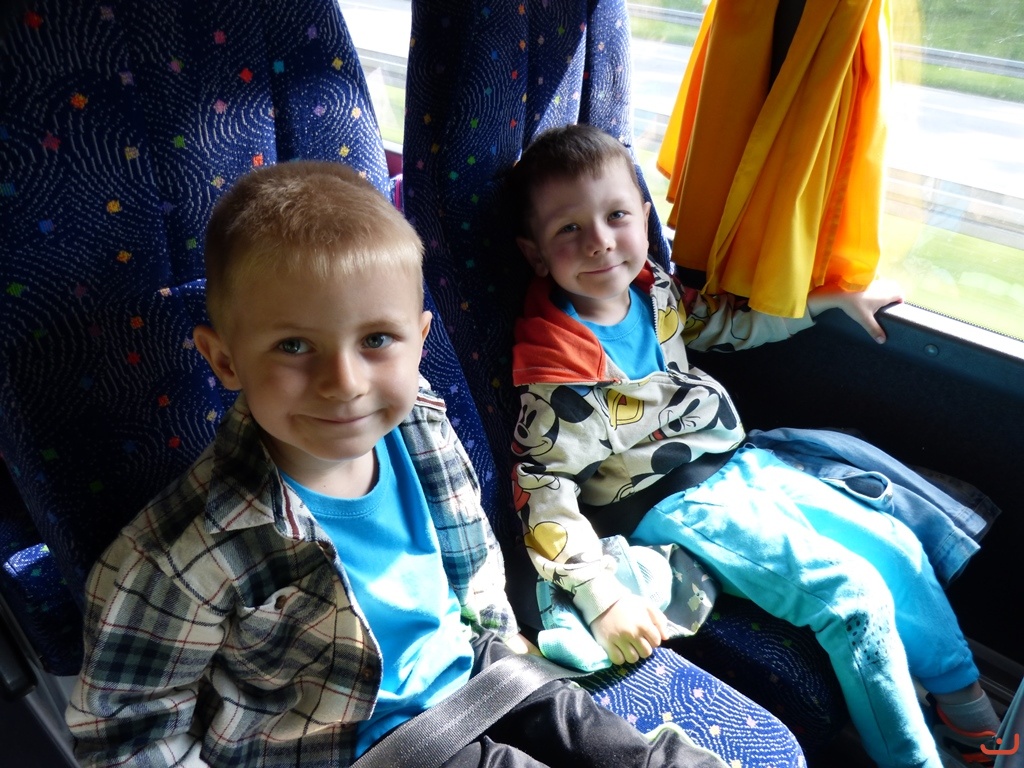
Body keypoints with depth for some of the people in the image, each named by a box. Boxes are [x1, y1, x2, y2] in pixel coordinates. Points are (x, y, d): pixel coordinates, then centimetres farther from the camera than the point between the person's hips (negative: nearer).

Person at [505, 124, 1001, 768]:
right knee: (855, 596, -14)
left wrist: (837, 296, 19)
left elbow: (730, 321, 19)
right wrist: (604, 600, -31)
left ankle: (963, 699, 34)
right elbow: (541, 491, -23)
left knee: (897, 545, 10)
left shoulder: (652, 289, 0)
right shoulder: (556, 361, -23)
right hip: (672, 506, -8)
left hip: (735, 466, 8)